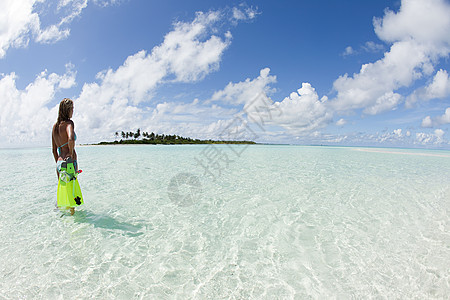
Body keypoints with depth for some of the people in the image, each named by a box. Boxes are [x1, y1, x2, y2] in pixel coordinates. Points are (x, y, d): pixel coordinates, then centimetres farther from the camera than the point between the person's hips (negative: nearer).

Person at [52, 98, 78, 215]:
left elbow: (54, 150, 18)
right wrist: (71, 153, -16)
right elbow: (71, 139, -32)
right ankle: (71, 211, 12)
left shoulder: (55, 126, 14)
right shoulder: (68, 122, -10)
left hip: (59, 162, 7)